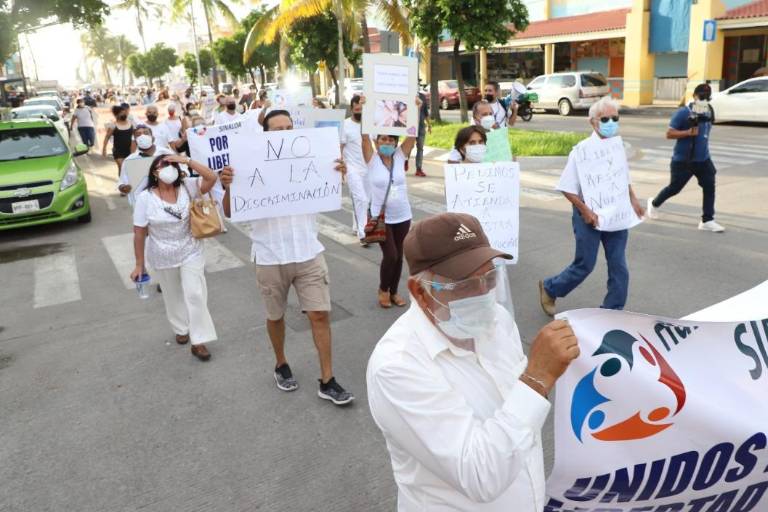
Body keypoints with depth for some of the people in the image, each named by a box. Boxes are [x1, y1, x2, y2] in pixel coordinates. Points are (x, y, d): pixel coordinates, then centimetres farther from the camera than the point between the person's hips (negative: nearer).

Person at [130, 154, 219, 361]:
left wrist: (187, 161, -27)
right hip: (162, 258, 0)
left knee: (195, 295, -4)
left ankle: (198, 342, 4)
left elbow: (211, 178, -22)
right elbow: (139, 233, -9)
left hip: (191, 253, 0)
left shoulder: (187, 187, -9)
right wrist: (139, 264, -7)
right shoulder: (145, 198, -13)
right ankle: (181, 329, 41)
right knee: (173, 296, 18)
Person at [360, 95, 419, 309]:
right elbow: (365, 136, -19)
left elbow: (412, 134, -9)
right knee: (390, 255, -8)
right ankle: (383, 289, 18)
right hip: (380, 217, -3)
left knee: (398, 256, 11)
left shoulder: (400, 157, -1)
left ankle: (394, 292, 30)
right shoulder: (372, 159, -7)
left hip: (402, 216, 3)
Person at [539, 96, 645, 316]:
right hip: (589, 216, -5)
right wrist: (585, 211, -20)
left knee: (619, 267, 6)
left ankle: (612, 312, 21)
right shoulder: (582, 149, -14)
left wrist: (633, 200, 4)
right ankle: (549, 288, 29)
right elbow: (567, 188, -14)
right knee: (585, 265, 4)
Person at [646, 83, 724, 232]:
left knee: (709, 187, -4)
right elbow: (669, 134, -17)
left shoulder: (707, 113, 7)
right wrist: (689, 132, -27)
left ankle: (707, 221, 2)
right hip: (683, 160, -6)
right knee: (674, 188, 7)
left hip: (703, 159, 6)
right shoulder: (683, 113, -15)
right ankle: (654, 203, 36)